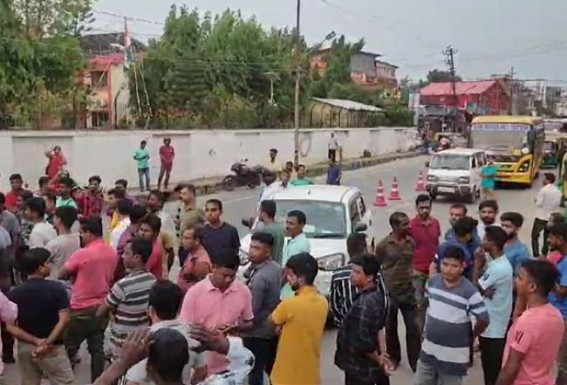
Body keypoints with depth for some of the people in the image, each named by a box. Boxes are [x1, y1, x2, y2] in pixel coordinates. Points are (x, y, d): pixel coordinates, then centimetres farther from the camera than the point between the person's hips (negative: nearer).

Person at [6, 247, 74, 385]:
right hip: (53, 348, -4)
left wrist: (35, 341, -12)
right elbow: (64, 320, -19)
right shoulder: (57, 288, -12)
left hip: (25, 348, 4)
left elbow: (11, 327, -8)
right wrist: (48, 342, -16)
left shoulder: (14, 293, -2)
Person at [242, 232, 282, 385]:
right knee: (273, 368, 21)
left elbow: (251, 310, -23)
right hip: (273, 328, 9)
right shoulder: (277, 268, 1)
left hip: (257, 332, -9)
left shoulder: (259, 277, -26)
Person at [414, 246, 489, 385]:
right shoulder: (433, 282, -3)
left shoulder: (469, 291, -20)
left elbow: (484, 320, -13)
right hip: (429, 349, 5)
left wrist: (469, 338, 0)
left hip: (454, 354, -5)